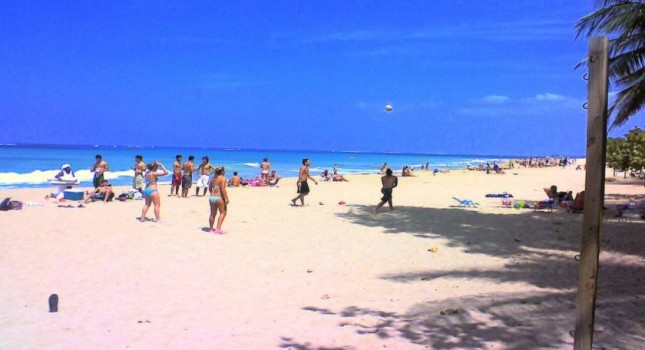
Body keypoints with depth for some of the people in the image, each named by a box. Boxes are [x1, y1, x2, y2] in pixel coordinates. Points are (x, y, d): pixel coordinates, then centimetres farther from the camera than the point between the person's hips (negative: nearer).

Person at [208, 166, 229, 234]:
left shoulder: (213, 179, 13)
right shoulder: (223, 178, -8)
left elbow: (210, 188, 16)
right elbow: (223, 189, -16)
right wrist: (226, 198, -14)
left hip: (211, 197, 7)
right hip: (219, 197, -7)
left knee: (212, 214, 14)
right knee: (223, 212, 2)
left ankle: (211, 229, 19)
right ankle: (218, 229, -9)